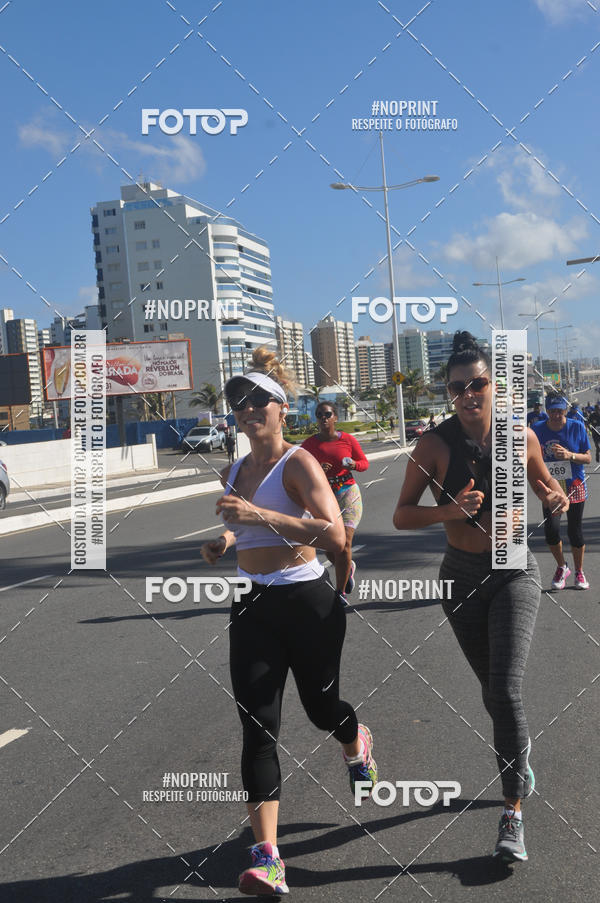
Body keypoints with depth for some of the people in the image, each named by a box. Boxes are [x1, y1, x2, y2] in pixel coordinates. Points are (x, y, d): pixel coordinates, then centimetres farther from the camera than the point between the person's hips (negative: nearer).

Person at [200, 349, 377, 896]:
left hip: (307, 602, -5)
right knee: (258, 727, -4)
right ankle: (267, 859, -2)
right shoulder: (233, 472, 9)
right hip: (253, 608, 5)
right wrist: (225, 541, 7)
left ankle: (357, 746, 53)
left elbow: (335, 537, -25)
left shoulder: (298, 463, -12)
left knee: (321, 707, 15)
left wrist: (259, 515, -31)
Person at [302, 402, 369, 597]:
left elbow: (365, 462, 8)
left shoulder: (348, 440, -2)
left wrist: (354, 464, -14)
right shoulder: (309, 444, 0)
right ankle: (348, 567, 41)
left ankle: (340, 593, 3)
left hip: (347, 495, -2)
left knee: (344, 544, -10)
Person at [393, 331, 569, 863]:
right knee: (493, 690, 16)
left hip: (515, 572, -1)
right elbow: (402, 515, -8)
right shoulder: (435, 445, -11)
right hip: (463, 576, 1)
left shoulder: (519, 436, -7)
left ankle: (514, 811, 1)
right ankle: (520, 757, 47)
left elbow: (545, 487, 12)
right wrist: (448, 510, -25)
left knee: (506, 688, -14)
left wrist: (556, 499, -11)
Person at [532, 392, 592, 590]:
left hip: (575, 486, -1)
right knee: (551, 530, -10)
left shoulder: (577, 427, -4)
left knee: (575, 531, 1)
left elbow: (588, 457, -2)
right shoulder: (538, 430, -2)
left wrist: (570, 455, -20)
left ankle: (579, 572, 23)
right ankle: (562, 567, 17)